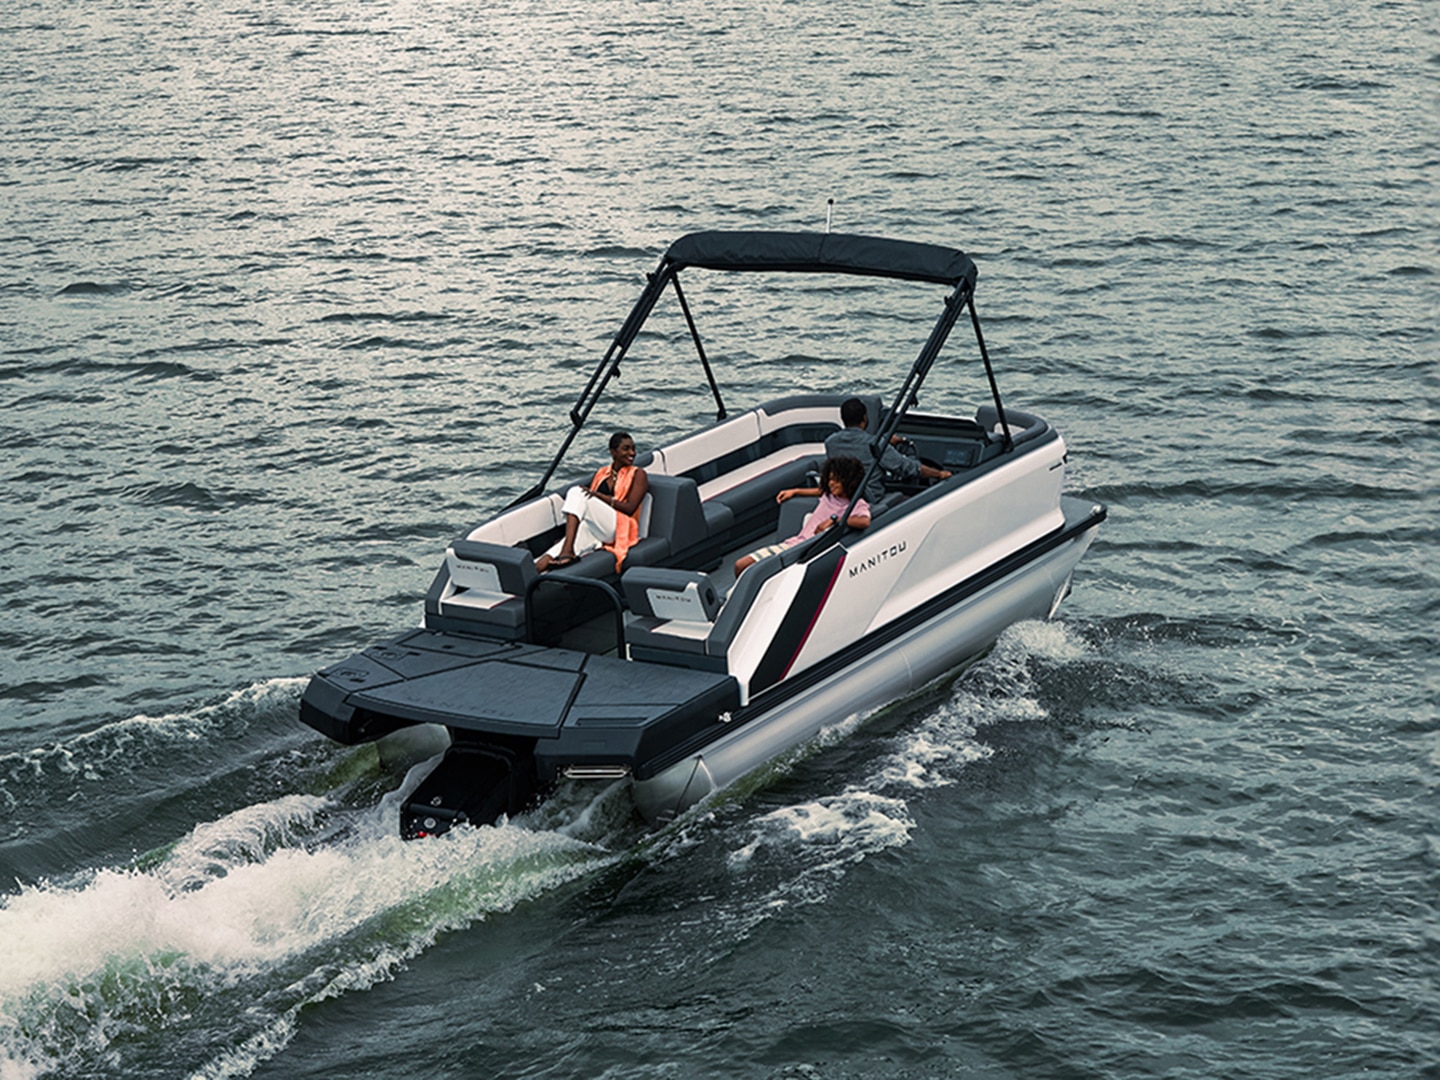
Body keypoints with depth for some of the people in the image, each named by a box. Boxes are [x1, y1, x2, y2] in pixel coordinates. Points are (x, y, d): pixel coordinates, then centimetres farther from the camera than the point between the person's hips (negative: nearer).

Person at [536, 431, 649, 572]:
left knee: (577, 493, -22)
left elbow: (630, 508, -7)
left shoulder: (638, 475, 8)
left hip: (619, 528, -4)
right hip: (597, 534, 4)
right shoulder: (602, 473, 21)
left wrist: (599, 496, -17)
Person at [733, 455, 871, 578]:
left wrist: (834, 519, -29)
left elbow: (865, 521, -29)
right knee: (741, 565, -1)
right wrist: (795, 491, 39)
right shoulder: (829, 495, 17)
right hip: (794, 542, 8)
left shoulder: (858, 505, -6)